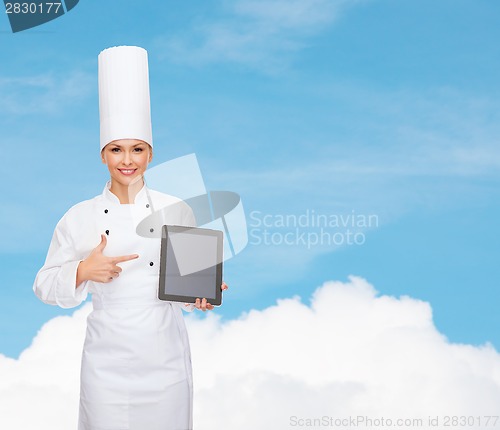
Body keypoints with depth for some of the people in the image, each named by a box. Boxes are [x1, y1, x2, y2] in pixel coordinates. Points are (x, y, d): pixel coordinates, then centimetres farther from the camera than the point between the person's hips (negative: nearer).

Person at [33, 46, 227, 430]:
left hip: (166, 359, 0)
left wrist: (199, 294, -14)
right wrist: (83, 272, -15)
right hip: (107, 362, 0)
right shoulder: (78, 219, -2)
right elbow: (46, 287, 3)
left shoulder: (177, 210, 0)